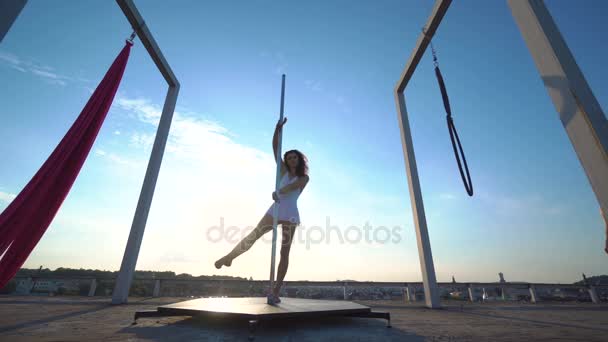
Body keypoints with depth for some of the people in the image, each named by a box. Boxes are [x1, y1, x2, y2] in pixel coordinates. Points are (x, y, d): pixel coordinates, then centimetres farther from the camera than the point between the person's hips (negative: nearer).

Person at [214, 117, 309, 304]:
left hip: (290, 216, -3)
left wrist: (277, 192, -38)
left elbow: (292, 186, -21)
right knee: (252, 236, -1)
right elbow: (275, 147, 3)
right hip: (275, 211, 3)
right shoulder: (283, 171, 11)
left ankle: (275, 291, 3)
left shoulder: (304, 177, 2)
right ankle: (229, 257, 20)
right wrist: (278, 128, -7)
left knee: (284, 252, -1)